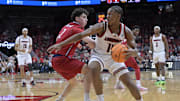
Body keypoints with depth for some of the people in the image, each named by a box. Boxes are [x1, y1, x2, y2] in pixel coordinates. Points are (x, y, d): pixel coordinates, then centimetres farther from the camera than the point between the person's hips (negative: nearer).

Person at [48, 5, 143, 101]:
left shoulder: (126, 31, -15)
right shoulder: (101, 27, -23)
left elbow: (135, 49, -11)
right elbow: (80, 35, -27)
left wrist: (134, 52, -39)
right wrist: (61, 44, -34)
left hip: (114, 56, 2)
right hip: (99, 55, -2)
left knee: (128, 82, -7)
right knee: (93, 70, -35)